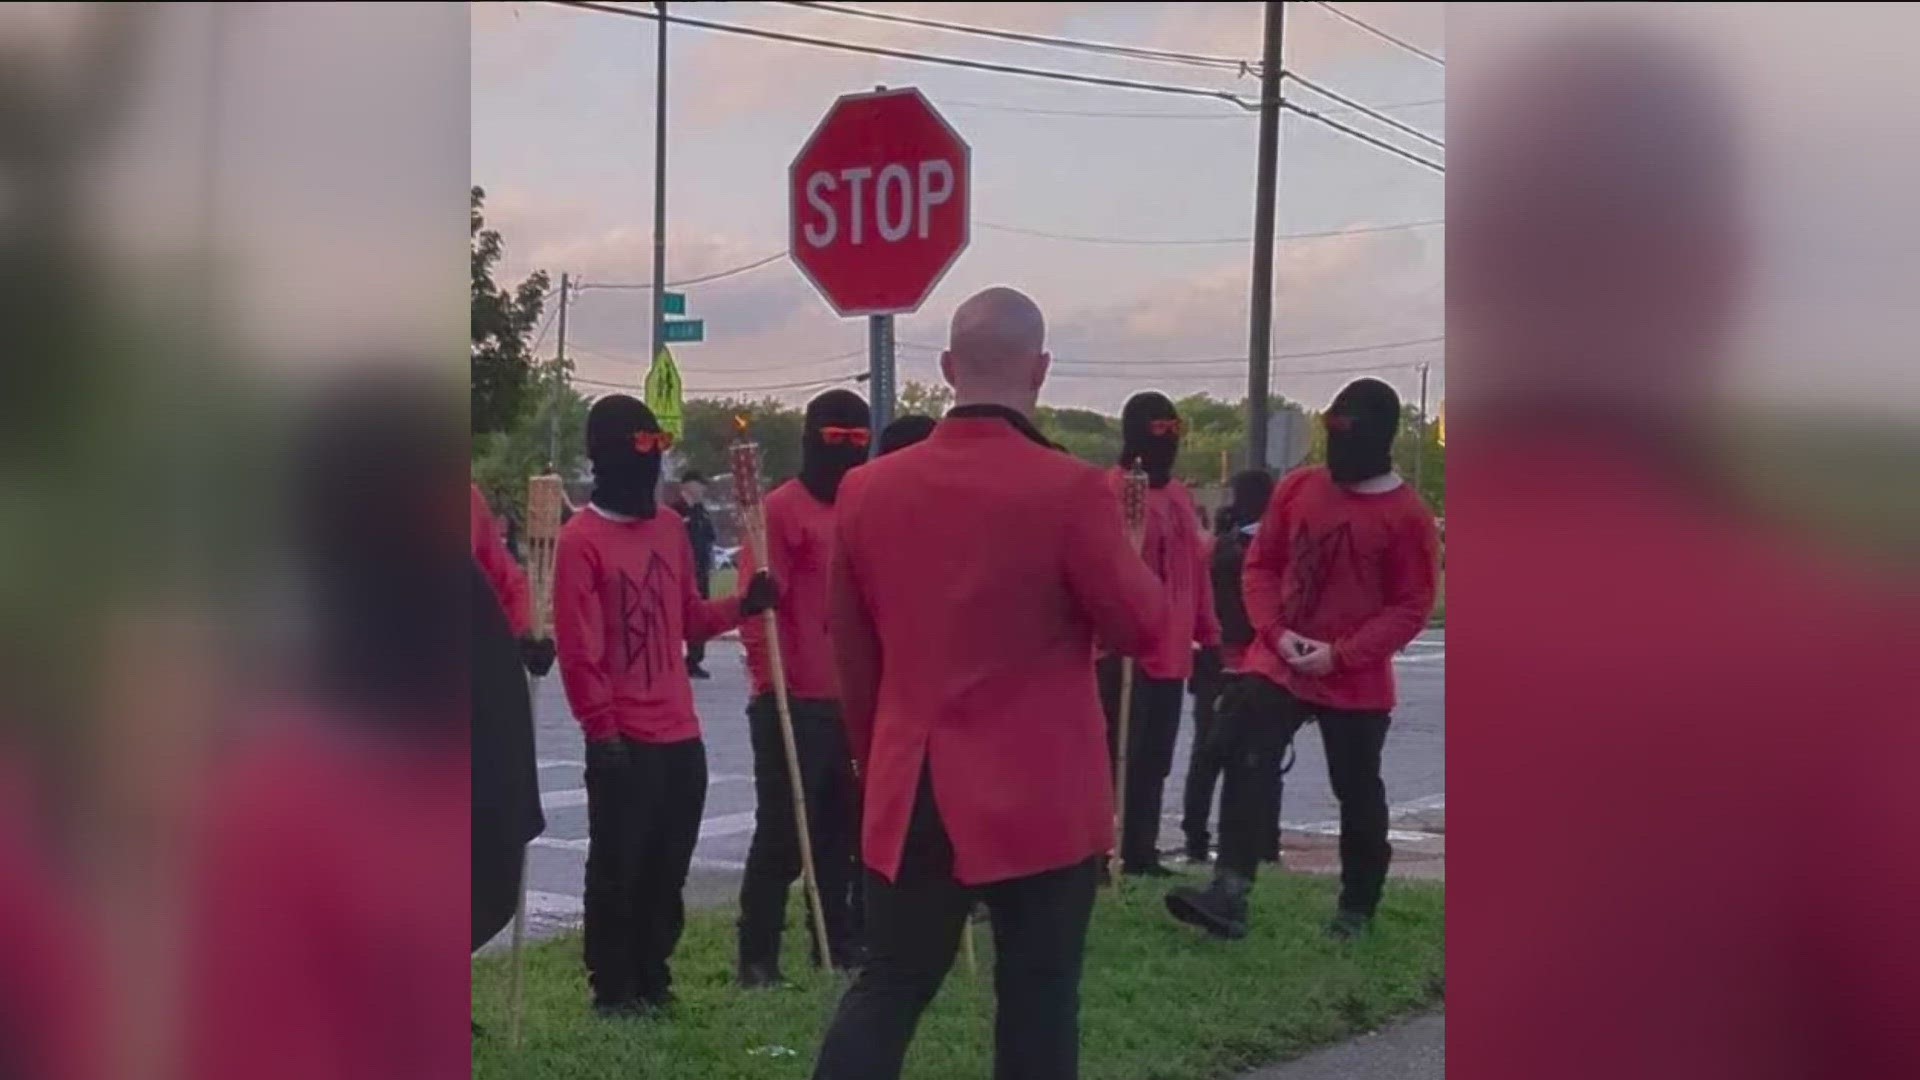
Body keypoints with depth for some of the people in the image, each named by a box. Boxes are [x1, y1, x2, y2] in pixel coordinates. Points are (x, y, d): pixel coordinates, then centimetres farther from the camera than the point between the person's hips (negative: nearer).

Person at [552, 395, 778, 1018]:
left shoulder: (671, 529, 11)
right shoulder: (582, 538, -10)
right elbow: (577, 646, -13)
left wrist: (741, 606, 3)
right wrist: (600, 727, -16)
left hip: (681, 734, 7)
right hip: (623, 741, -7)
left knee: (668, 870, 14)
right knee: (617, 870, 2)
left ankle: (653, 980, 26)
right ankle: (614, 991, 13)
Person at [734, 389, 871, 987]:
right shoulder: (781, 509, -9)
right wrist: (770, 683, -17)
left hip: (856, 700, 7)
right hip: (796, 702, -7)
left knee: (842, 829, 14)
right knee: (783, 831, -3)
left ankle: (837, 940, 24)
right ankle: (757, 956, 6)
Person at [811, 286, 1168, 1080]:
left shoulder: (868, 488, 1)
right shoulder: (1070, 490, -13)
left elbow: (852, 651, 10)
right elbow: (1141, 627, -4)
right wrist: (1122, 560, 14)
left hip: (910, 792, 4)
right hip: (1044, 796, -4)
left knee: (888, 987, 13)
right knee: (1037, 997, 7)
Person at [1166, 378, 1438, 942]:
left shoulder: (1407, 514, -9)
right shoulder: (1297, 488, 3)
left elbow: (1412, 606, -9)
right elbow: (1261, 564, 8)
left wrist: (1341, 654, -17)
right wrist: (1277, 632, -9)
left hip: (1357, 681, -3)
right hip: (1276, 663, 3)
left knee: (1357, 792, 9)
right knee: (1248, 765, -13)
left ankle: (1357, 909, 26)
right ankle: (1230, 894, -18)